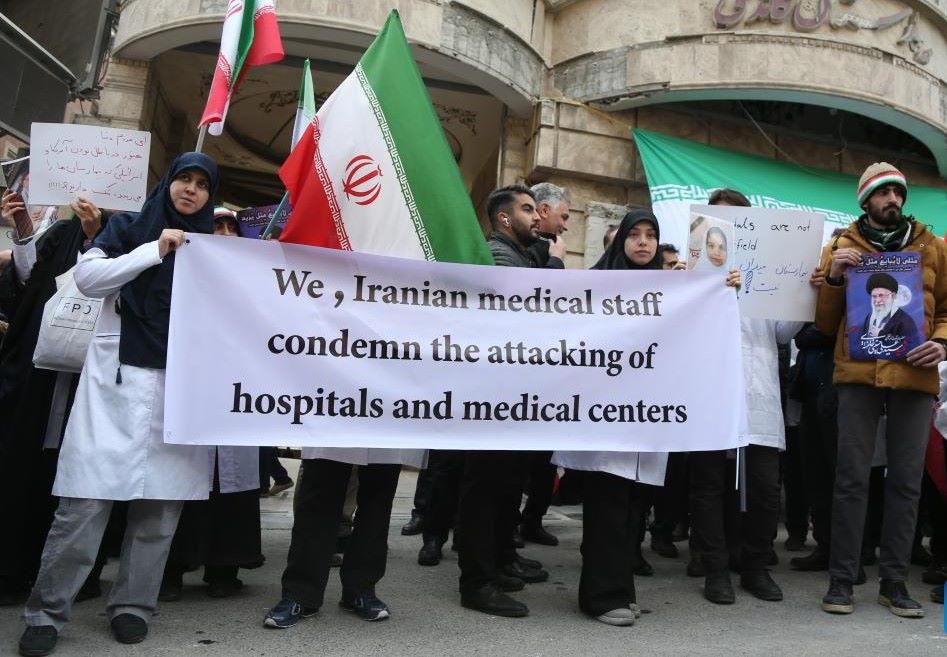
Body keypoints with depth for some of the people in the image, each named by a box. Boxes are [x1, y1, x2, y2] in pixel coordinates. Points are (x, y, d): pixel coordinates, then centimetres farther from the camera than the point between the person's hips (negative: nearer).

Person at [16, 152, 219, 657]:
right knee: (86, 500, -5)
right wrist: (154, 250, -10)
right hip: (119, 379, -2)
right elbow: (86, 278, -4)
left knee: (161, 501, 2)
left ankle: (133, 603, 15)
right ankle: (46, 611, 6)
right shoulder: (128, 228, 11)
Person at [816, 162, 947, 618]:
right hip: (858, 372, -2)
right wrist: (833, 278, -7)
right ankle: (841, 580, 5)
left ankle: (894, 582, 15)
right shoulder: (842, 247, 9)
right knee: (852, 476, -2)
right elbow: (825, 323, 8)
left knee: (906, 479, 5)